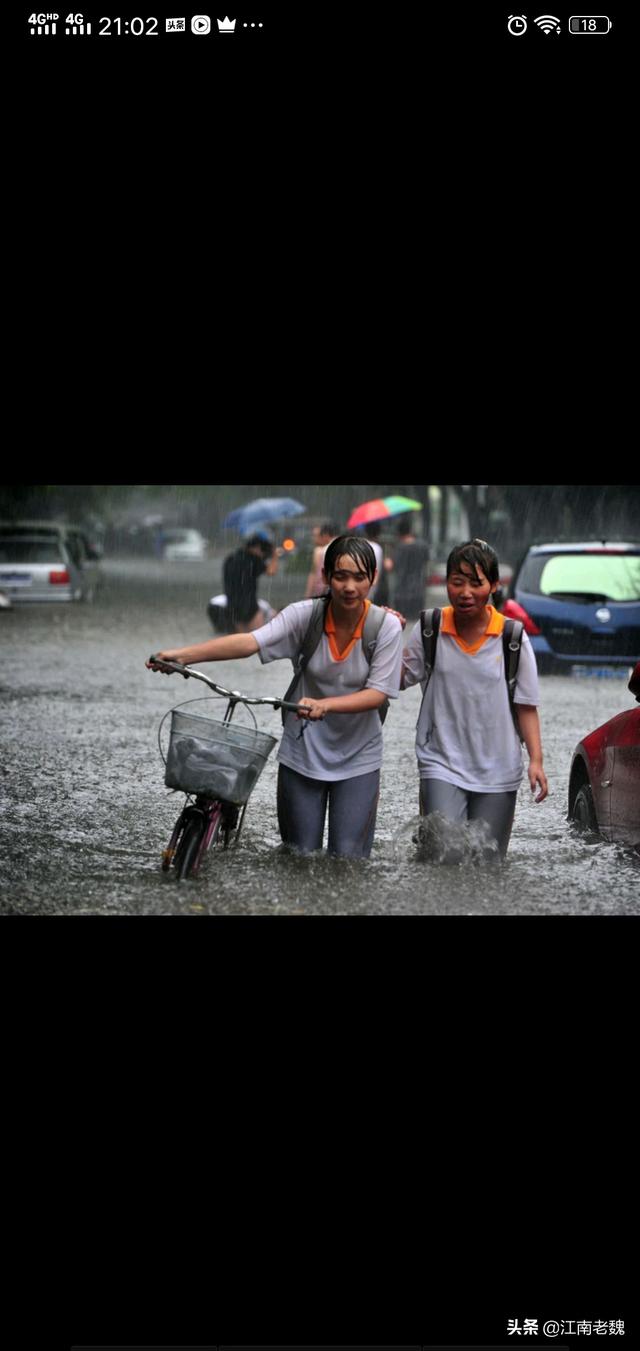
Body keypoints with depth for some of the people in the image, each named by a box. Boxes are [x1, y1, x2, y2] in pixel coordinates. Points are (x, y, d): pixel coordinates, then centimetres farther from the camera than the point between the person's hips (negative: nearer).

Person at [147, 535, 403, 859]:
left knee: (348, 862, 0)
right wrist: (182, 655, -41)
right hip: (302, 754, 1)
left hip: (357, 759, -1)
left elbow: (378, 693, -15)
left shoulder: (386, 626, -13)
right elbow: (250, 641, -26)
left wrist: (325, 705, -33)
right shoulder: (304, 615, -14)